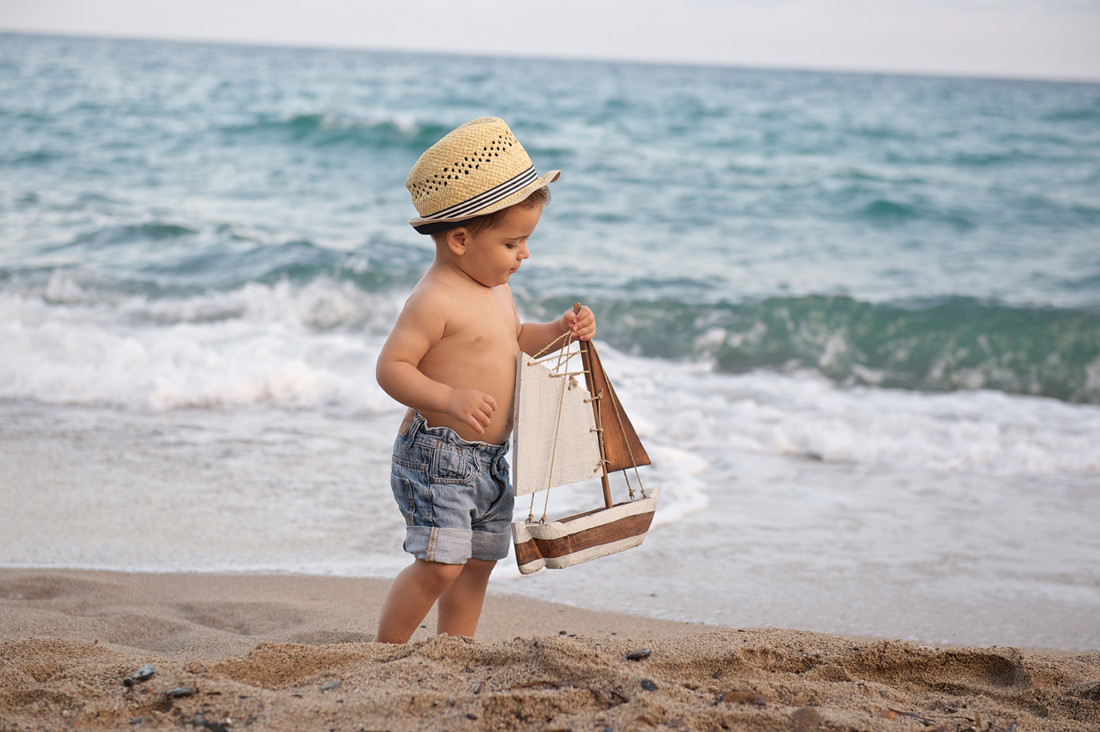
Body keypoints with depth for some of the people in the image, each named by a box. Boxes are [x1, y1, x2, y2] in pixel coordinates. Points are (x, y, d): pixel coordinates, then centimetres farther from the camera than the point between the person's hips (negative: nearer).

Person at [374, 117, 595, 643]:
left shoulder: (496, 290, 12)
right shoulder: (434, 299, -18)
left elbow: (514, 340, 29)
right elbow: (391, 367, -21)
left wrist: (560, 331, 11)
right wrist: (449, 399, -35)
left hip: (490, 461, 9)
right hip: (437, 455, -9)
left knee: (478, 562, 14)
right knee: (440, 563, -14)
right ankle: (385, 651, 1)